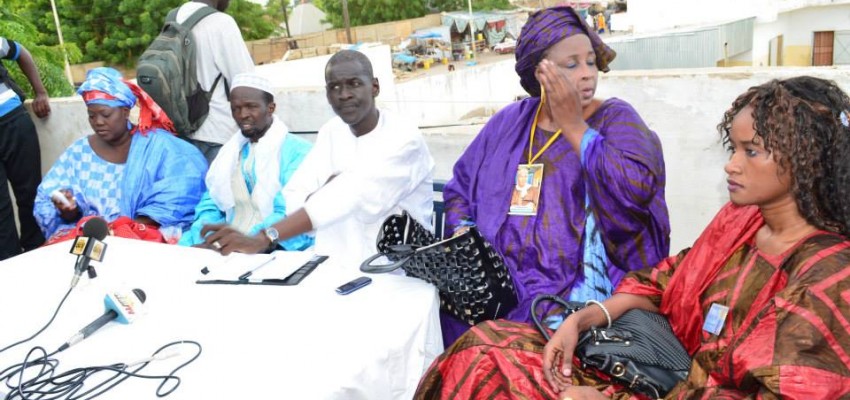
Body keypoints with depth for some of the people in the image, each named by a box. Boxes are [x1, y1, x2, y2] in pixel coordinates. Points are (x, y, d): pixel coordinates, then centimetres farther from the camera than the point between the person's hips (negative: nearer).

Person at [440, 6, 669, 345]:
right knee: (451, 316, -19)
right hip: (493, 278, 4)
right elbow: (459, 187, 18)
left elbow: (638, 191, -16)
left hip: (576, 287, -4)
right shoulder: (510, 121, 11)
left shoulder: (615, 118, 1)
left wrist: (573, 126, -11)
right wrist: (462, 236, 0)